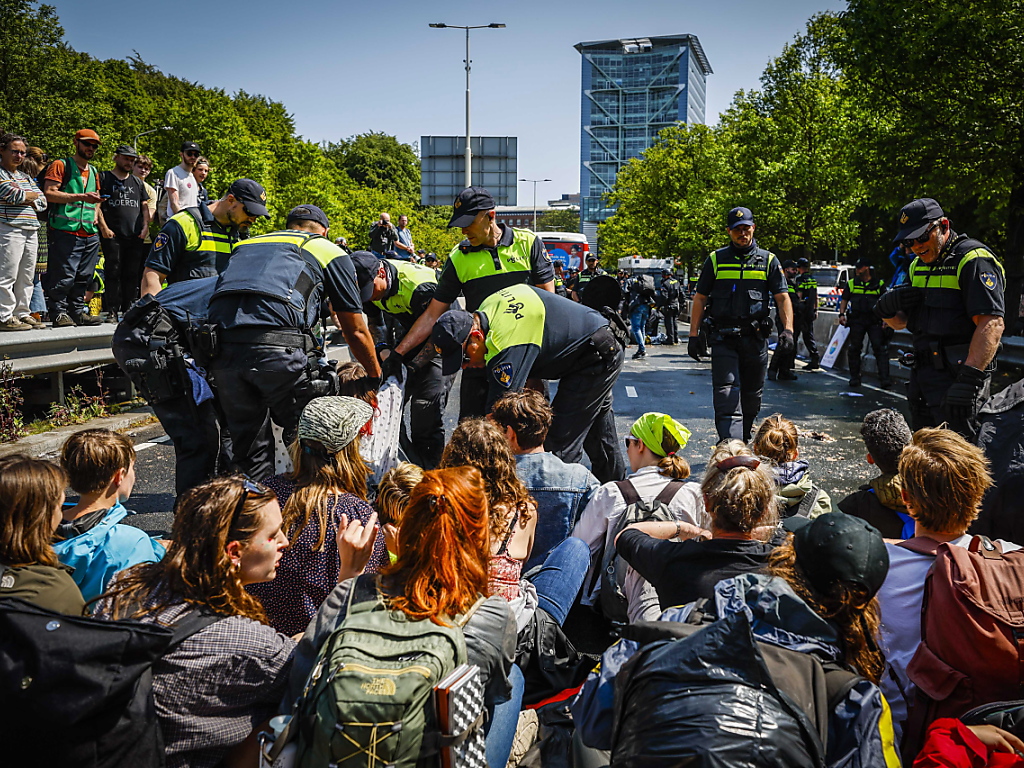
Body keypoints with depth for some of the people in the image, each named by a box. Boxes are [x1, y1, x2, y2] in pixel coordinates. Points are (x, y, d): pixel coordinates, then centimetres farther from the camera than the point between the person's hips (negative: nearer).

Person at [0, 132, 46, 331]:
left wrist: (25, 198, -3)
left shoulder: (26, 177, 22)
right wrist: (32, 195, 4)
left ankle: (23, 313, 16)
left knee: (26, 277, 9)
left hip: (31, 231, 8)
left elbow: (42, 201, 16)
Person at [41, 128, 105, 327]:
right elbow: (49, 193, -9)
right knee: (64, 275, -10)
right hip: (66, 231, -7)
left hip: (90, 234, 7)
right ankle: (58, 313, -3)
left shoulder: (94, 172, 24)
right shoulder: (61, 165, 2)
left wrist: (96, 213, 12)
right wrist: (81, 197, -17)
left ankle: (77, 311, 15)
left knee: (83, 276, 7)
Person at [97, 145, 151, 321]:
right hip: (112, 236, -4)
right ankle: (112, 311, -5)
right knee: (113, 272, -7)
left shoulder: (137, 182, 22)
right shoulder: (104, 178, 7)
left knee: (133, 275, 4)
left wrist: (145, 227, 7)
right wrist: (104, 227, -10)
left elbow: (145, 206, 22)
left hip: (136, 236, 4)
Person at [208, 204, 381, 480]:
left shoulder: (246, 245, 34)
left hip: (221, 346, 5)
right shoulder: (329, 250, 21)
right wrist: (376, 376, 37)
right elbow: (356, 331, 23)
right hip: (279, 346, -5)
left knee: (249, 448, 17)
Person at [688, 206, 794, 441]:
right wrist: (694, 334, 2)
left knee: (752, 396, 12)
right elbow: (700, 298, 8)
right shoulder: (715, 260, 7)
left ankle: (744, 441, 30)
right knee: (727, 394, -12)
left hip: (755, 337, 2)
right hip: (723, 337, -2)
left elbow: (783, 298, 4)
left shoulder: (768, 260, 8)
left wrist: (788, 330, -10)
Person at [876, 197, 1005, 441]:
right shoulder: (918, 266, 17)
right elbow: (899, 323, 22)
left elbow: (991, 323, -22)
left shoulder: (973, 259, -11)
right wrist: (888, 307, -3)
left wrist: (969, 379, -31)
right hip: (923, 373, 9)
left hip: (957, 375, -9)